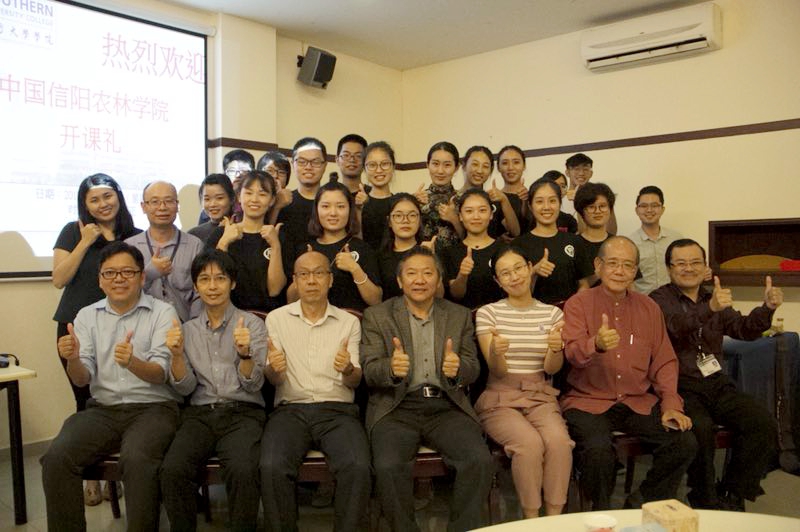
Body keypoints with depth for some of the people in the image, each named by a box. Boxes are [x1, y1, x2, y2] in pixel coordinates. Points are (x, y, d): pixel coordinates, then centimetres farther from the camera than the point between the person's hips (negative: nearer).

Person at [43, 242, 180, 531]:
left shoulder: (162, 312, -1)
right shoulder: (87, 315, 10)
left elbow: (160, 374, -10)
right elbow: (82, 379, 4)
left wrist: (132, 362, -31)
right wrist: (72, 359, -19)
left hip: (152, 407, -3)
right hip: (102, 409, 4)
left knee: (136, 459, -32)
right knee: (56, 458, -21)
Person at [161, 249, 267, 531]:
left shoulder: (252, 324, 6)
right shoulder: (187, 329, 15)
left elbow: (253, 385, -1)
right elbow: (185, 388, 7)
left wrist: (244, 353, -20)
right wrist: (177, 355, -11)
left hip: (243, 413, -2)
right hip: (199, 413, 2)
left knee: (243, 471, -31)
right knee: (172, 470, -27)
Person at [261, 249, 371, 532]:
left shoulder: (349, 322, 11)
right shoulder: (277, 318, 11)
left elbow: (354, 382, 7)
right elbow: (274, 380, 6)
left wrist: (348, 369, -18)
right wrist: (274, 369, -19)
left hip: (338, 410, 0)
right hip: (290, 409, 0)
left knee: (358, 467, -29)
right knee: (273, 467, -29)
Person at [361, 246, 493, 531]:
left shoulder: (459, 316, 15)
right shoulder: (377, 316, 8)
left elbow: (472, 369, 10)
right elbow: (369, 371, 0)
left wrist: (458, 368, -15)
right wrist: (391, 368, -24)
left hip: (446, 407, 2)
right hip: (397, 408, -1)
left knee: (480, 460, -23)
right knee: (388, 465, -28)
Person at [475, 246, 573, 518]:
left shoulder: (552, 313, 7)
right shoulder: (488, 313, 0)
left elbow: (552, 368, -1)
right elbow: (497, 372, -6)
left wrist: (556, 349, -24)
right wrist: (495, 352, -31)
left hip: (541, 397, 2)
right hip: (500, 399, -2)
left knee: (559, 440, -29)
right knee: (529, 443, -30)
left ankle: (554, 518, -11)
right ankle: (531, 519, -11)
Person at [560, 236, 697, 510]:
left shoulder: (648, 307, 12)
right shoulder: (578, 304, -1)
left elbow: (664, 361, 12)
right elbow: (572, 354, -16)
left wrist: (671, 404, -2)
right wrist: (596, 345, -39)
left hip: (639, 402, 4)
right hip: (589, 402, -4)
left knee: (685, 443, -16)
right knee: (598, 450, -31)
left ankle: (641, 502, 10)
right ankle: (602, 513, 1)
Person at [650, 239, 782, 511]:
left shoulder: (714, 299, 20)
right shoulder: (659, 300, -1)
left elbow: (744, 329, 6)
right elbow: (675, 327, -23)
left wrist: (767, 308, -13)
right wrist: (709, 308, -40)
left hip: (717, 384, 6)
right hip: (681, 387, -6)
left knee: (764, 424, -14)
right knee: (700, 428, -31)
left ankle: (731, 496, 3)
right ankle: (705, 501, -7)